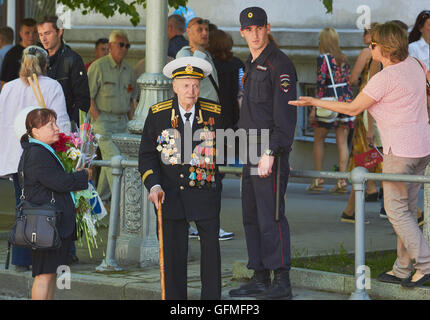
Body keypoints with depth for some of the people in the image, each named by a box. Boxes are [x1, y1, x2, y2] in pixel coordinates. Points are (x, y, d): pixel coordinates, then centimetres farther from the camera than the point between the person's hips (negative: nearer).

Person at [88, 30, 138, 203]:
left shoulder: (128, 70, 13)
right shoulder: (98, 67, -7)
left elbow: (133, 97, 23)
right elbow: (88, 97, -9)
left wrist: (130, 120, 13)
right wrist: (98, 120, -14)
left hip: (121, 121, 6)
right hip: (103, 119, -6)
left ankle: (101, 198, 19)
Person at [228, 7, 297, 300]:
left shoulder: (280, 64, -11)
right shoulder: (252, 65, 18)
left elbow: (285, 115, -17)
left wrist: (270, 153, -23)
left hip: (271, 154, -10)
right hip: (252, 153, 10)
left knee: (271, 217, -11)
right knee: (252, 216, 10)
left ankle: (282, 283, -9)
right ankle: (261, 279, 16)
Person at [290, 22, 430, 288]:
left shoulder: (384, 79, -17)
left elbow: (353, 108, -9)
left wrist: (315, 102, 0)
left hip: (401, 150, -9)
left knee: (396, 209, -1)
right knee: (407, 208, 12)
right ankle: (403, 269, 15)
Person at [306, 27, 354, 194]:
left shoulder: (323, 58, -8)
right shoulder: (343, 58, 10)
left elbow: (321, 83, -13)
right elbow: (349, 81, 11)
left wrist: (314, 107, -11)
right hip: (346, 99, 5)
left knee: (318, 139, 9)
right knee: (342, 141, 4)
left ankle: (318, 180, 8)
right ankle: (342, 180, -1)